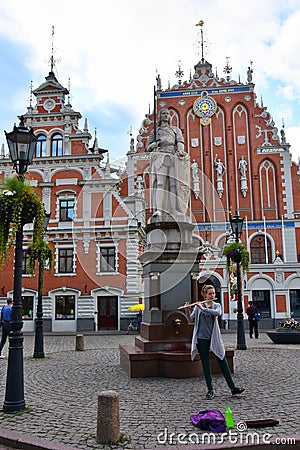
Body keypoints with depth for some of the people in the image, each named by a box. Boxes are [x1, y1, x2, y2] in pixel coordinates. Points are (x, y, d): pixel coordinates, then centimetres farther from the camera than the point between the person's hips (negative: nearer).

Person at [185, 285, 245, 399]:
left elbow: (218, 313, -20)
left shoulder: (217, 305, 3)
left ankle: (233, 388, 8)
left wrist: (203, 308, -28)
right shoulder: (198, 305, 4)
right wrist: (187, 311, -19)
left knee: (223, 362, 1)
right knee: (206, 364, 4)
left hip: (214, 338, 0)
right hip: (202, 338, 0)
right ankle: (210, 390, 13)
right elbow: (192, 319, 0)